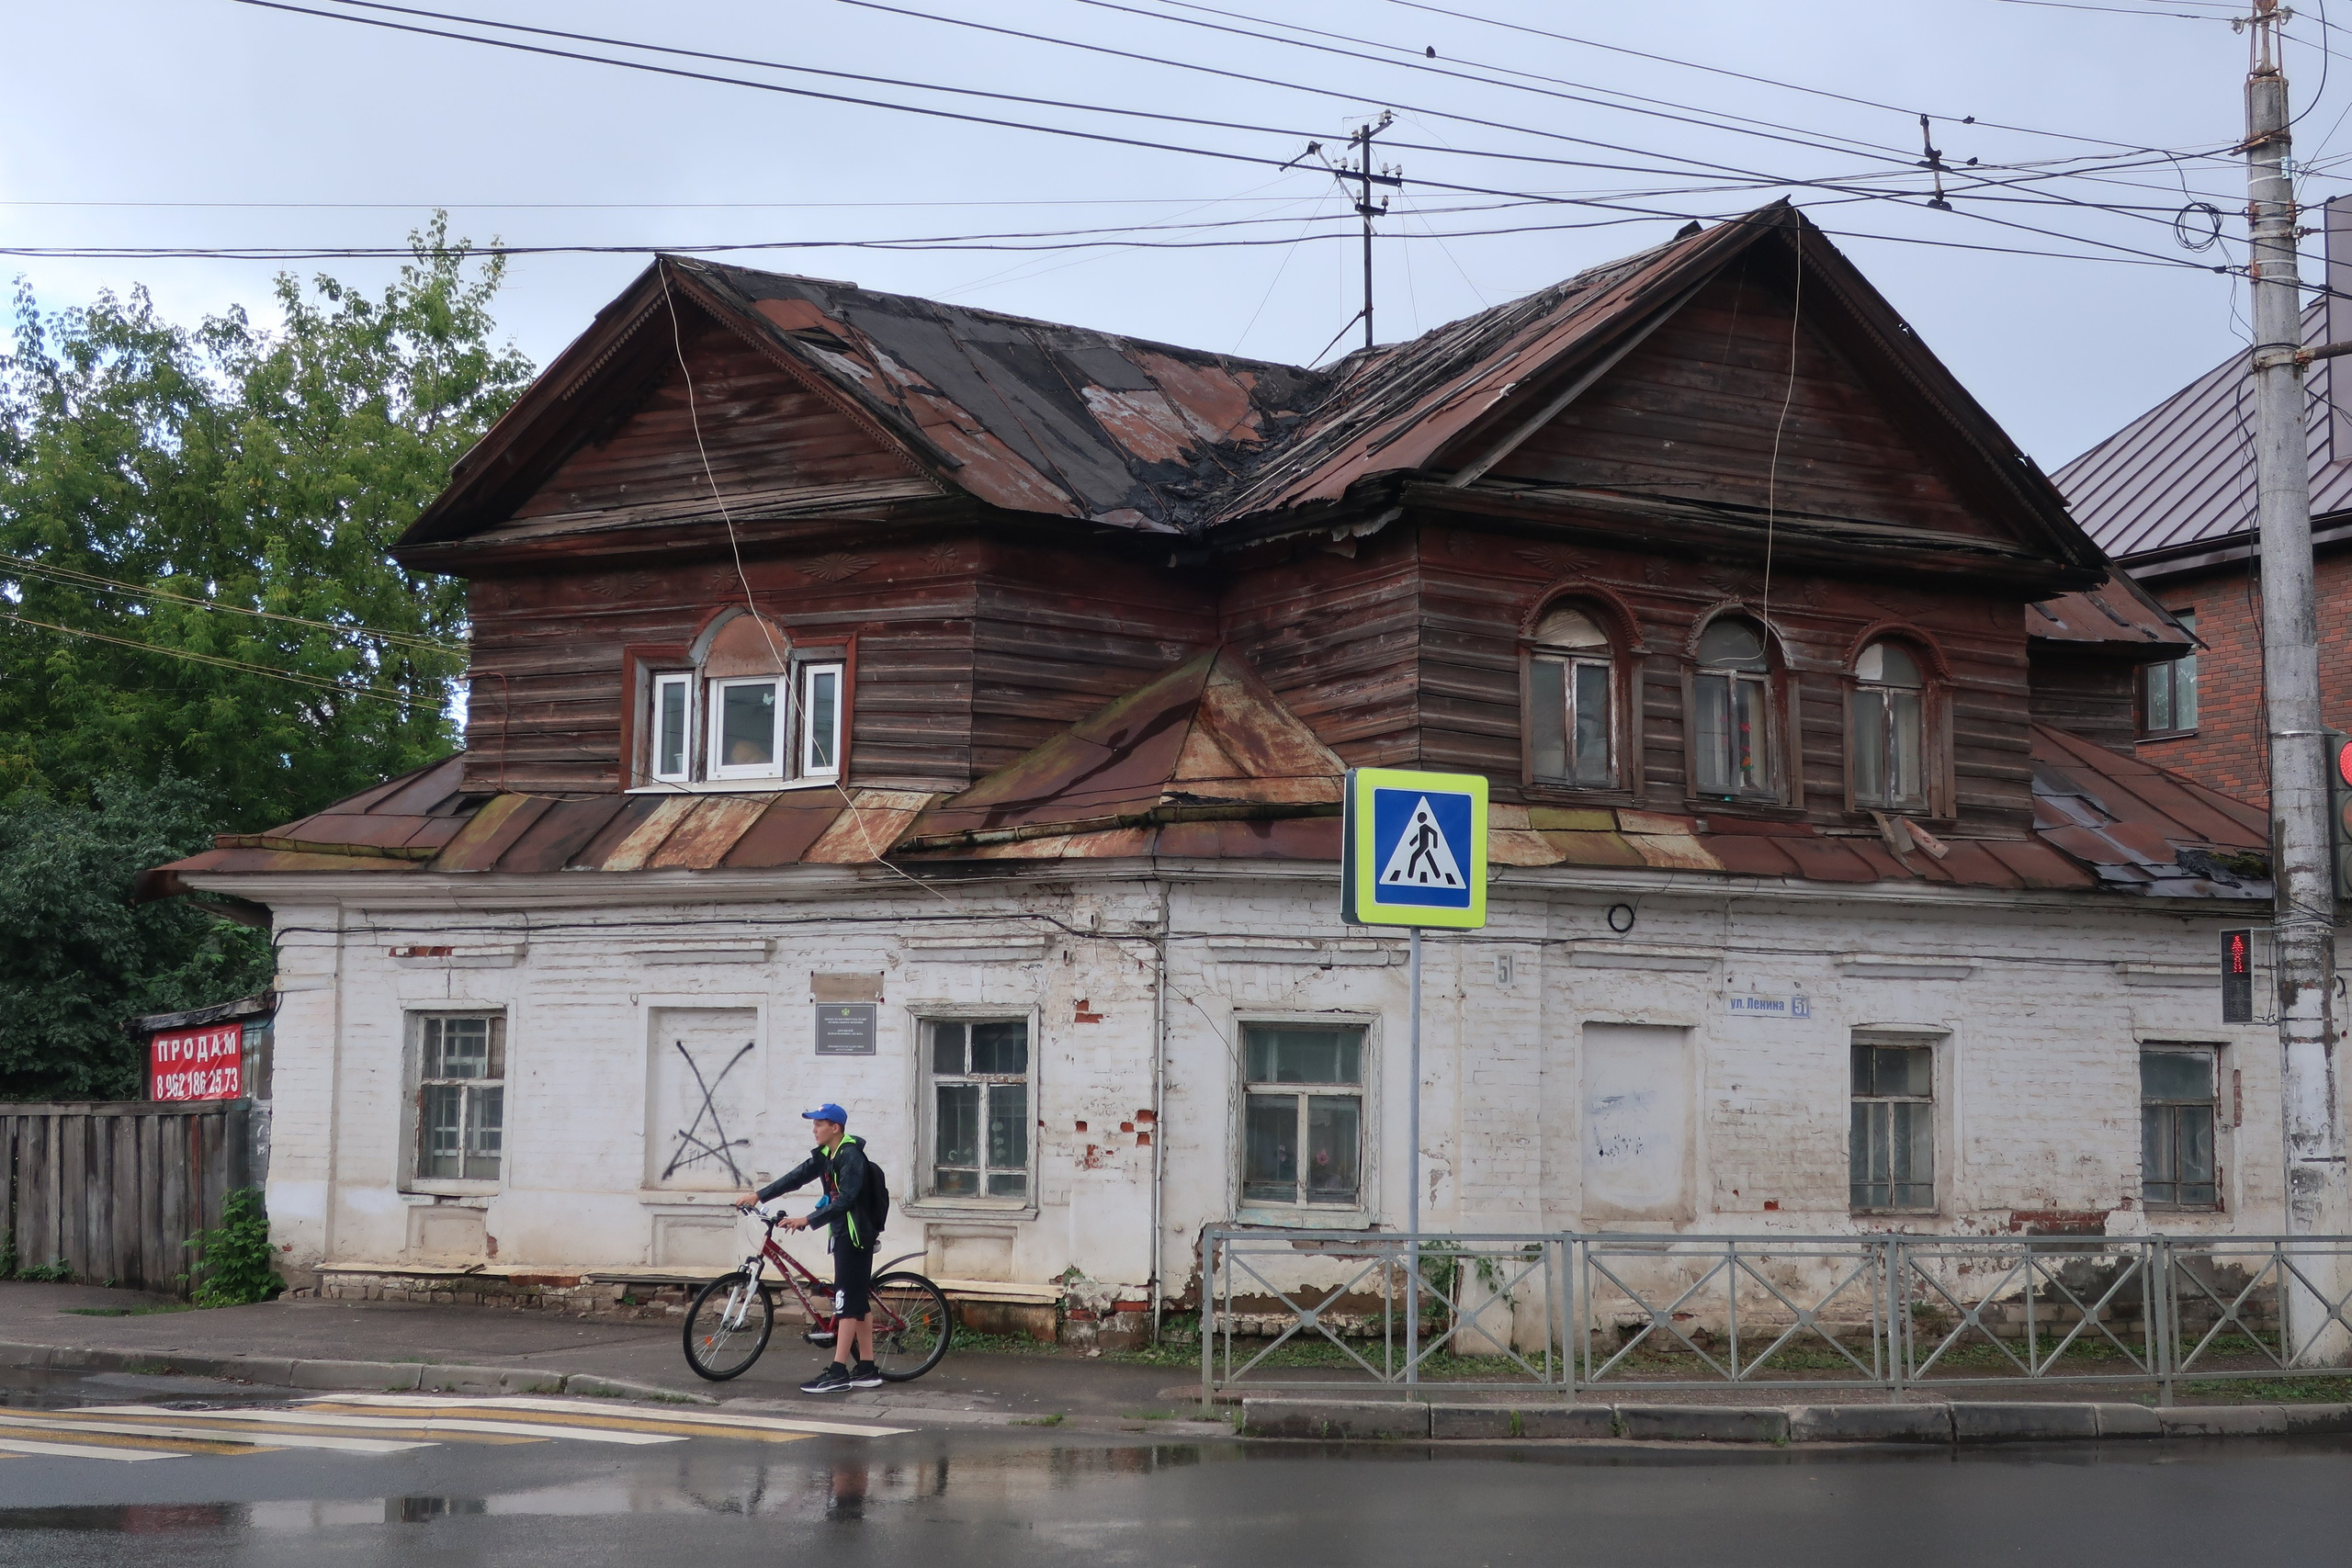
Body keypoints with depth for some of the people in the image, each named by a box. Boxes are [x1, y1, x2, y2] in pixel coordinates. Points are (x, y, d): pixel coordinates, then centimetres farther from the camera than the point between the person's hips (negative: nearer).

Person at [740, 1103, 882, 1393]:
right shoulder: (825, 1156, 12)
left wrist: (808, 1220, -29)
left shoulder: (851, 1156, -17)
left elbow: (845, 1200, -25)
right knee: (858, 1302, 11)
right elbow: (796, 1177, 10)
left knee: (848, 1301, -10)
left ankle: (838, 1372, -11)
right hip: (843, 1234, 10)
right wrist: (759, 1195, 1)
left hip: (855, 1235, -10)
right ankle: (866, 1369, 14)